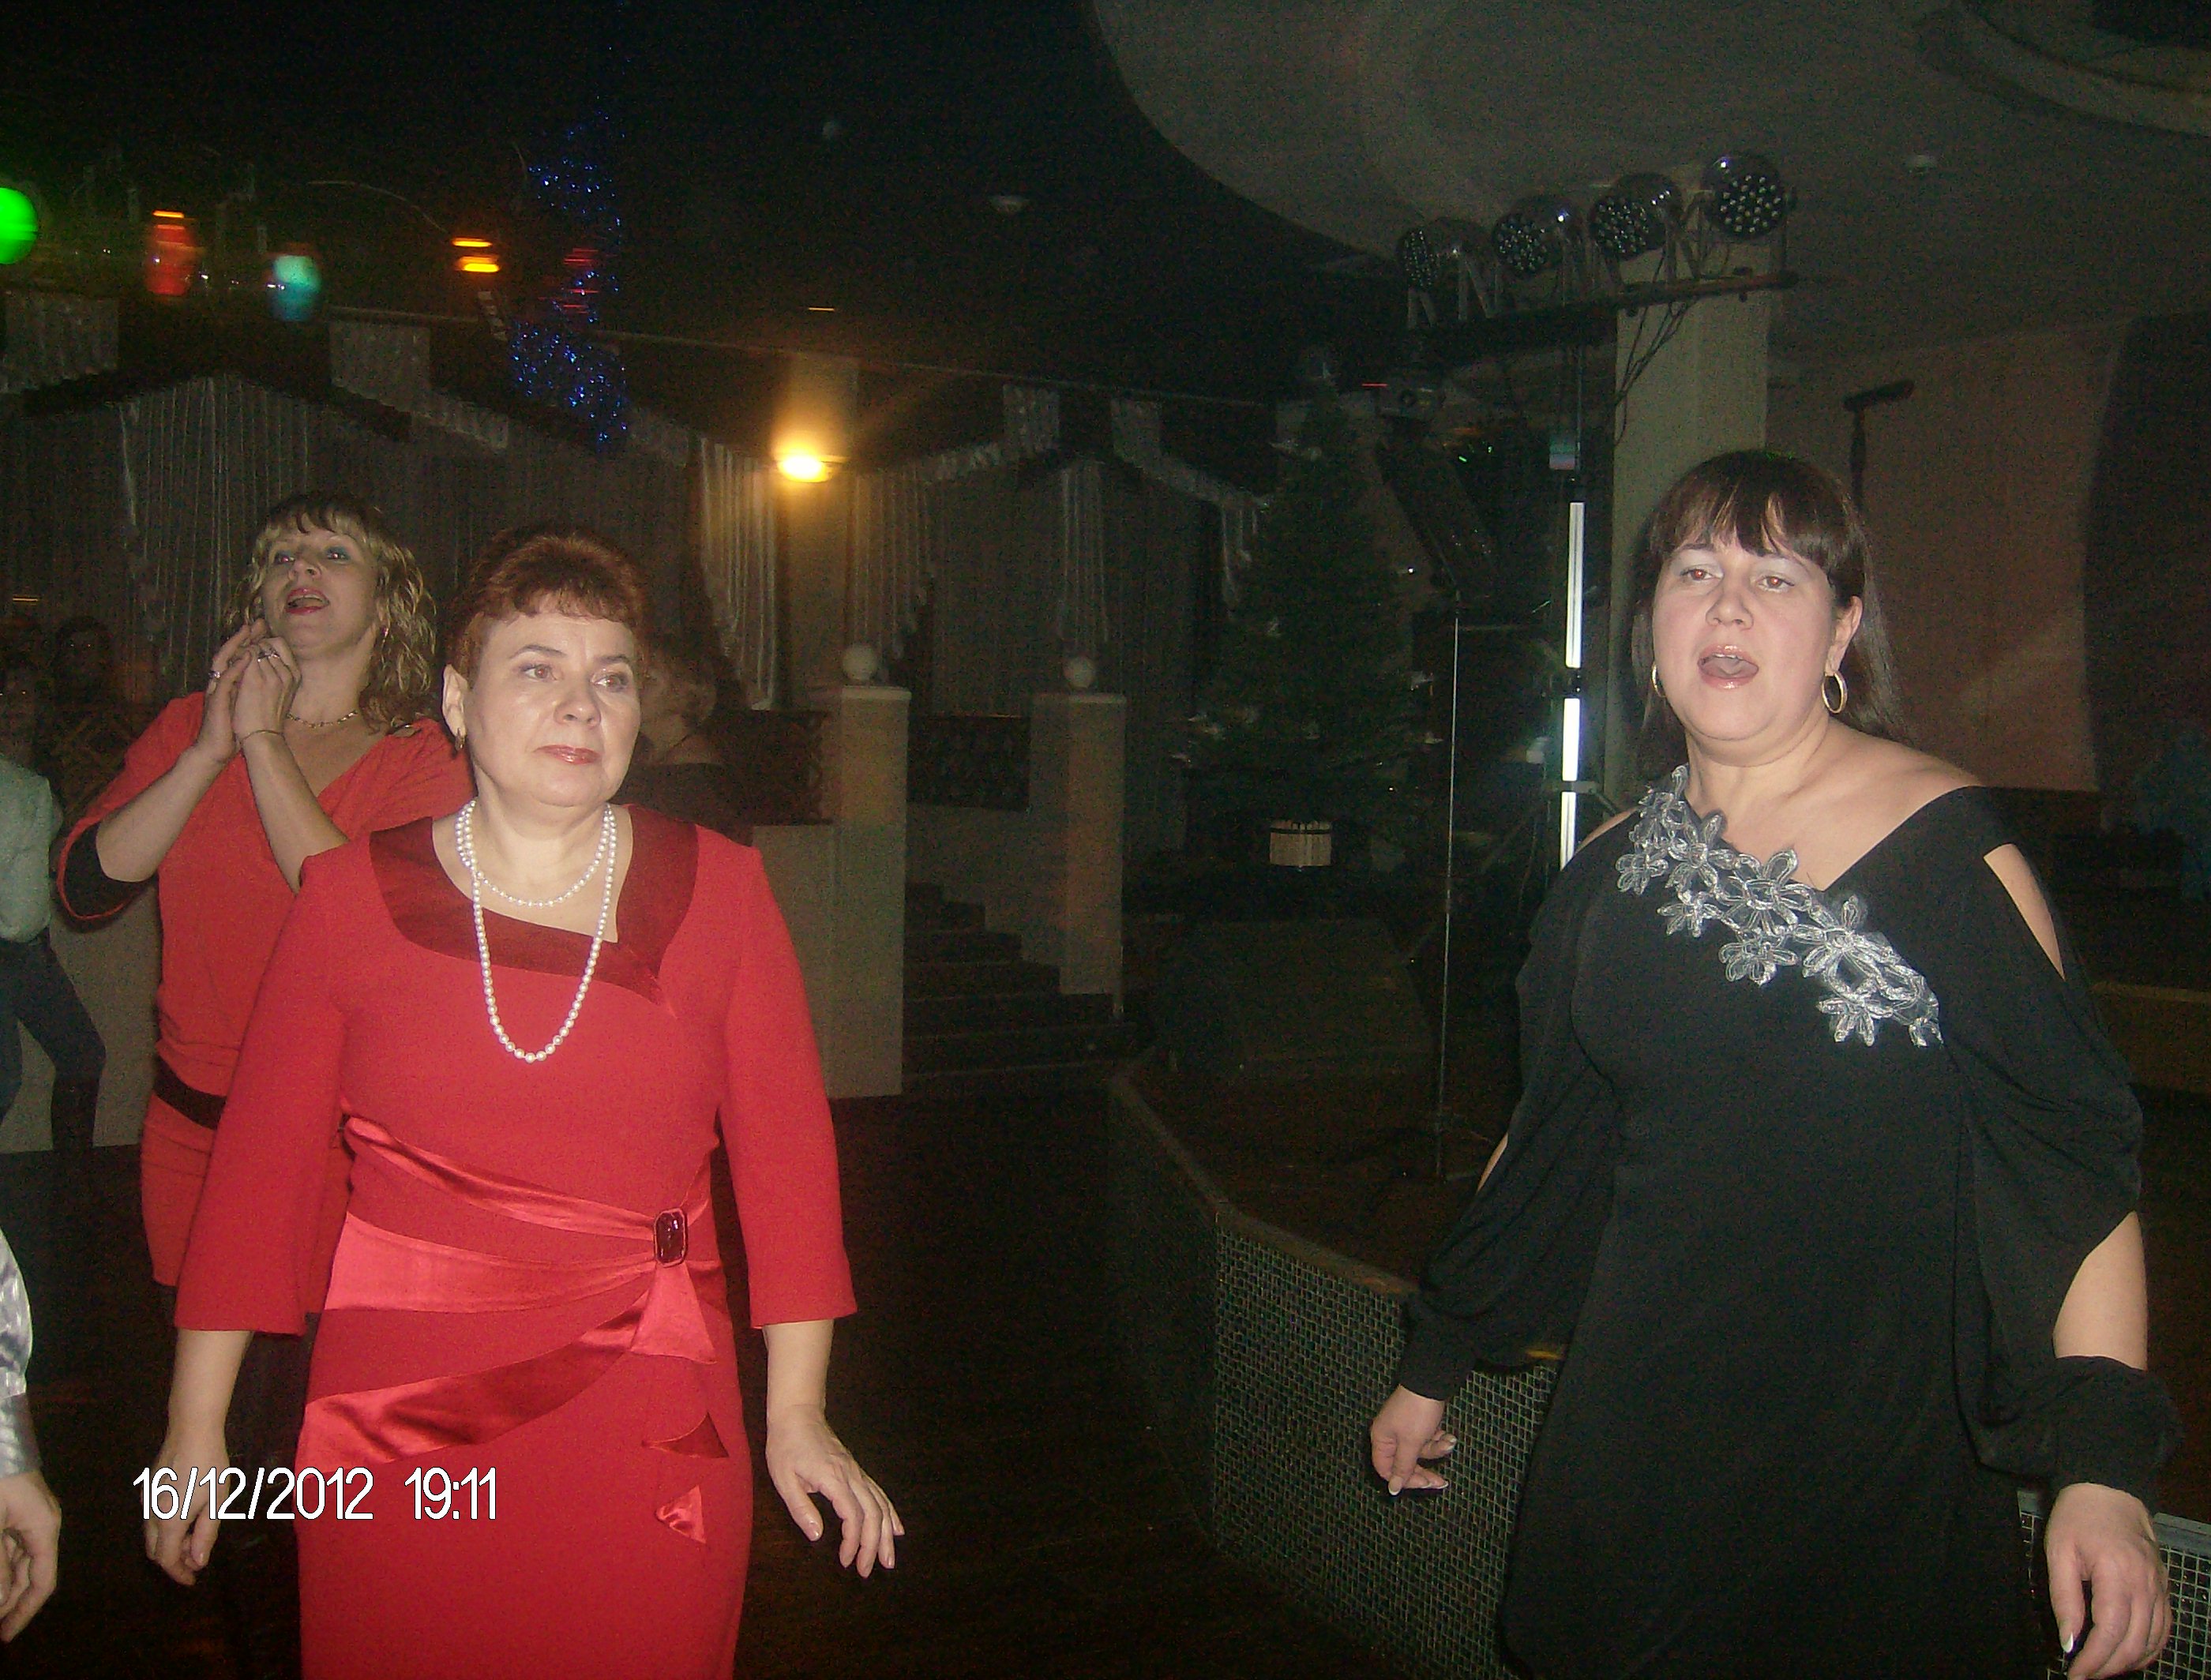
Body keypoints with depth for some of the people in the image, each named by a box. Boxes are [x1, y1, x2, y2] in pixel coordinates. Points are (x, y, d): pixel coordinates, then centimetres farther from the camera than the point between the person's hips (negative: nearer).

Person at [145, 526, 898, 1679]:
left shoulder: (717, 888, -1)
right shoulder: (351, 895, -1)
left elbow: (787, 1152, 0)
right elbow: (262, 1161, 2)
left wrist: (797, 1412, 0)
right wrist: (196, 1426, 4)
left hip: (648, 1431, 0)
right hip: (397, 1424, 0)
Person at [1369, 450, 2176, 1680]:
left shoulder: (1941, 843, -10)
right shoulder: (1611, 875, 4)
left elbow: (2077, 1150, -13)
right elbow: (1549, 1142, 14)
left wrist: (2105, 1465, -21)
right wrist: (1434, 1366, 18)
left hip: (1879, 1462, -4)